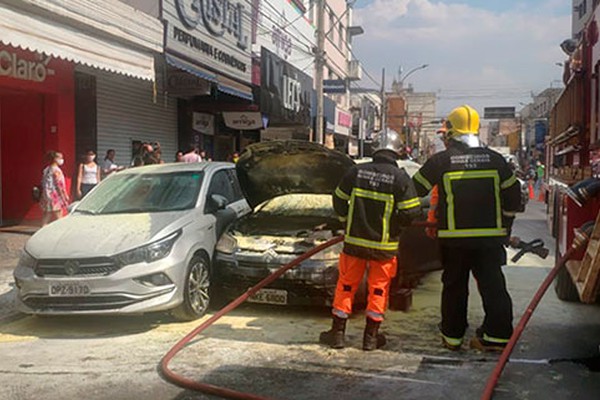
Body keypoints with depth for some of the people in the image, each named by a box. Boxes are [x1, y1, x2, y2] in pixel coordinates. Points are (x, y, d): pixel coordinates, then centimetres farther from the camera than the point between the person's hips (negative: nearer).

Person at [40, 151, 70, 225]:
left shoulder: (46, 170, 11)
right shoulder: (56, 170, -13)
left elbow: (43, 184, 13)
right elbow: (60, 185, -16)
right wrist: (65, 196, -9)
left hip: (46, 197, 8)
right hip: (56, 197, -8)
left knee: (45, 220, 10)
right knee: (58, 221, -1)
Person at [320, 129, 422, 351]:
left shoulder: (356, 171, -4)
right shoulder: (400, 177, -11)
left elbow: (339, 200, 5)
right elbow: (411, 212, -11)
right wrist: (393, 224, 8)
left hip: (355, 241, 2)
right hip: (384, 245, -2)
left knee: (346, 285, 12)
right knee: (378, 289, 11)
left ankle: (337, 332, 18)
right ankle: (371, 337, 17)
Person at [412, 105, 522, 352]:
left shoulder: (440, 160, -3)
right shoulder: (494, 159, 4)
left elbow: (414, 190, 5)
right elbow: (513, 194, 9)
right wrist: (505, 226, 20)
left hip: (454, 237, -1)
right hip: (490, 235, 1)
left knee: (454, 286, 9)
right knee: (492, 284, 6)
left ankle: (452, 336, 17)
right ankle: (498, 334, 6)